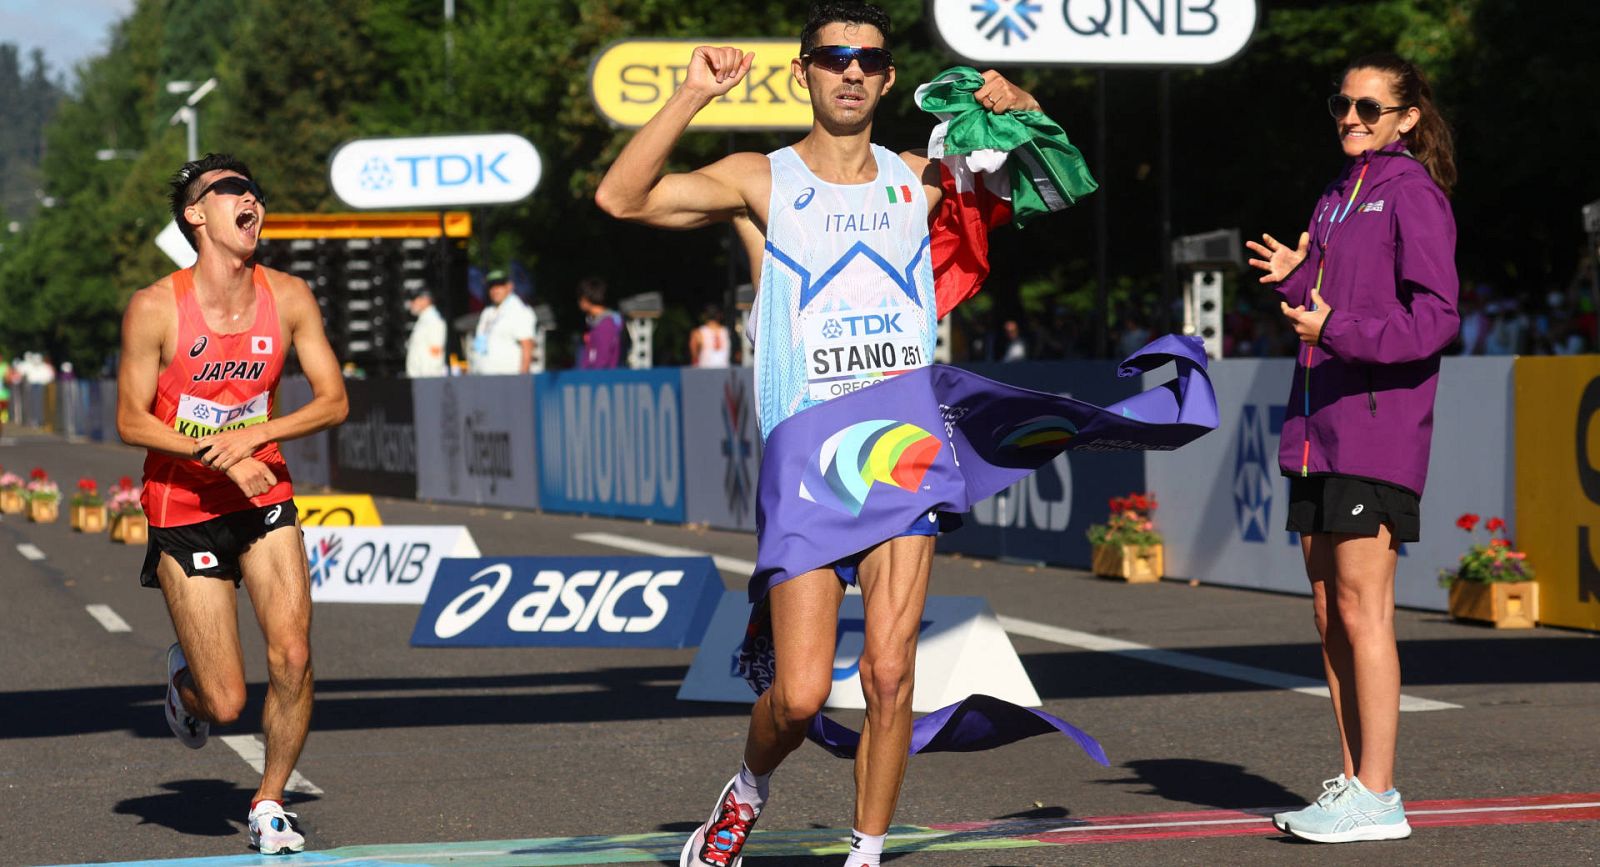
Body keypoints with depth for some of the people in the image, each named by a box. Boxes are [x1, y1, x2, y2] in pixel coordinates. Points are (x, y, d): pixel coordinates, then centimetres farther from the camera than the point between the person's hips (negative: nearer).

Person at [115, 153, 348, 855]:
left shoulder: (289, 298, -3)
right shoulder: (155, 308, -13)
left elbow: (333, 402, -2)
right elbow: (131, 422, -9)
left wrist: (251, 435, -18)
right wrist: (221, 456, -21)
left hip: (264, 503, 3)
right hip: (184, 511, -3)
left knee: (292, 656, -14)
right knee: (225, 705, -5)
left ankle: (269, 804, 9)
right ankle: (183, 676, 34)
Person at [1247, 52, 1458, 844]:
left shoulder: (1412, 193, -5)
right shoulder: (1337, 198, 19)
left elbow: (1435, 315, -13)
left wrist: (1338, 328, -23)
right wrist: (1294, 279, 3)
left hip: (1378, 429, -8)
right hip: (1319, 430, 8)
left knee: (1361, 610, -8)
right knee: (1330, 612, 9)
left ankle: (1376, 796, -5)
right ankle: (1355, 781, 16)